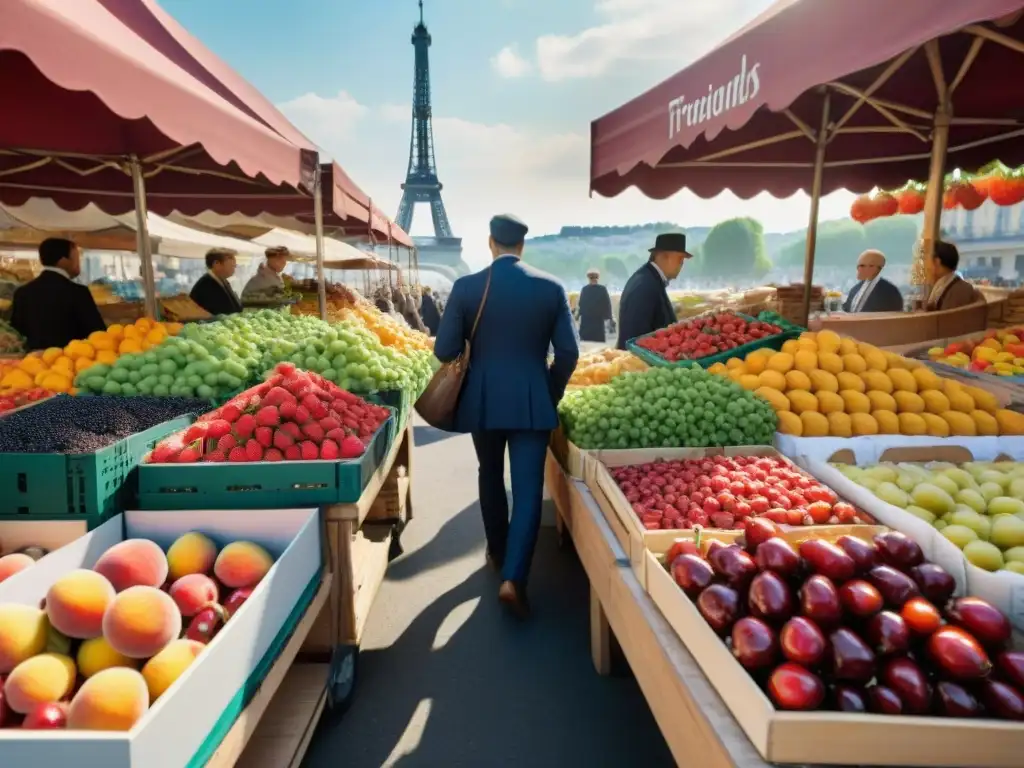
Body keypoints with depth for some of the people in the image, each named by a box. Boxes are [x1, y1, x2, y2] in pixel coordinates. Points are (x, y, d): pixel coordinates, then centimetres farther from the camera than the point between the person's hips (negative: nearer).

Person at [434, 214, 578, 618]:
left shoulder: (466, 286, -6)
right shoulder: (551, 287, -4)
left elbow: (445, 351, -7)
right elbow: (568, 353, -4)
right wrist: (552, 394, 11)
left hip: (482, 400, 1)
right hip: (532, 402, -1)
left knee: (491, 478, 21)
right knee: (528, 489, 4)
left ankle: (497, 552, 38)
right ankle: (513, 577, -4)